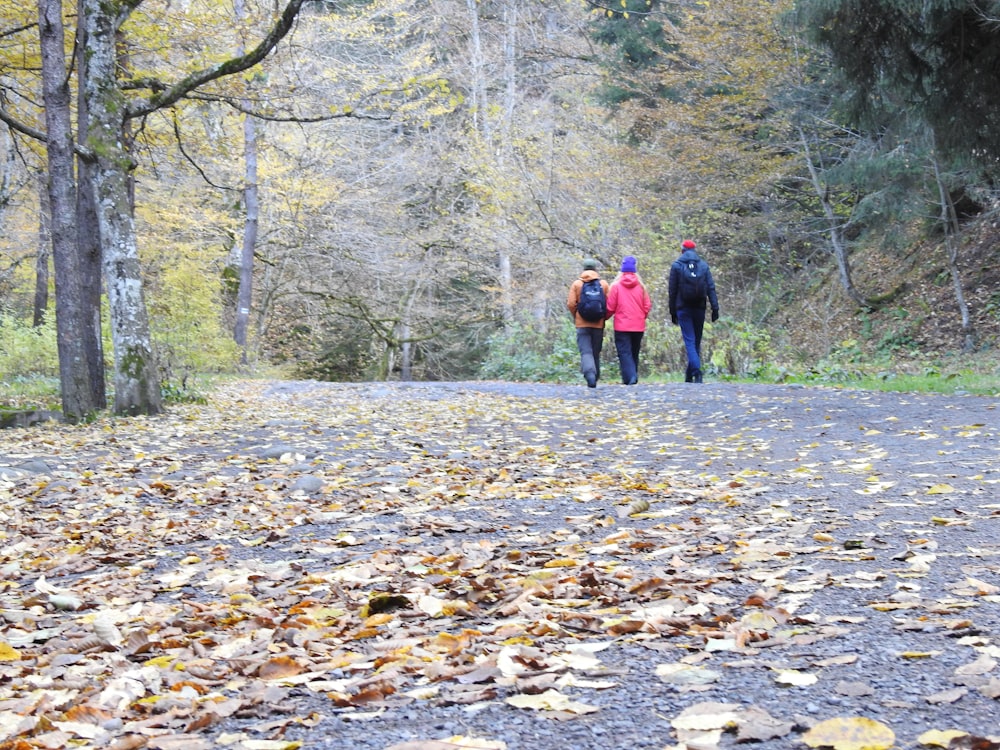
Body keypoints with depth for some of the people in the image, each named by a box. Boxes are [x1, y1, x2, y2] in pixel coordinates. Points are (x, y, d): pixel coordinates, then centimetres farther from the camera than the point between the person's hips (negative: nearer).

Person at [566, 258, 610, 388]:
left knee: (586, 352, -7)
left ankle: (590, 374, -30)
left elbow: (571, 304, -5)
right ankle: (595, 378, 18)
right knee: (596, 352, 12)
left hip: (582, 324, -1)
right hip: (598, 324, 1)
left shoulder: (576, 284, 1)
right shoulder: (603, 284, 3)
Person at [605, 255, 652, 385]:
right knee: (634, 353, 15)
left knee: (624, 352, -5)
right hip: (638, 326, 3)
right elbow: (647, 306, 3)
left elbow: (610, 307, -3)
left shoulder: (616, 285, -5)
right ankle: (634, 376, 17)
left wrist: (605, 317, 16)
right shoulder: (640, 286, 2)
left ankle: (630, 377, -21)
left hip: (622, 326, -3)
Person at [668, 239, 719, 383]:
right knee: (696, 341, 12)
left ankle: (696, 371, -24)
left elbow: (672, 291, 0)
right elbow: (711, 288, -1)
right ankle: (690, 374, 16)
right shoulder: (703, 265, 6)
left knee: (689, 341, -6)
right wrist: (715, 308, -2)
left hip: (683, 308, -2)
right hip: (699, 308, 3)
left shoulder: (676, 265, 0)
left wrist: (673, 312, 5)